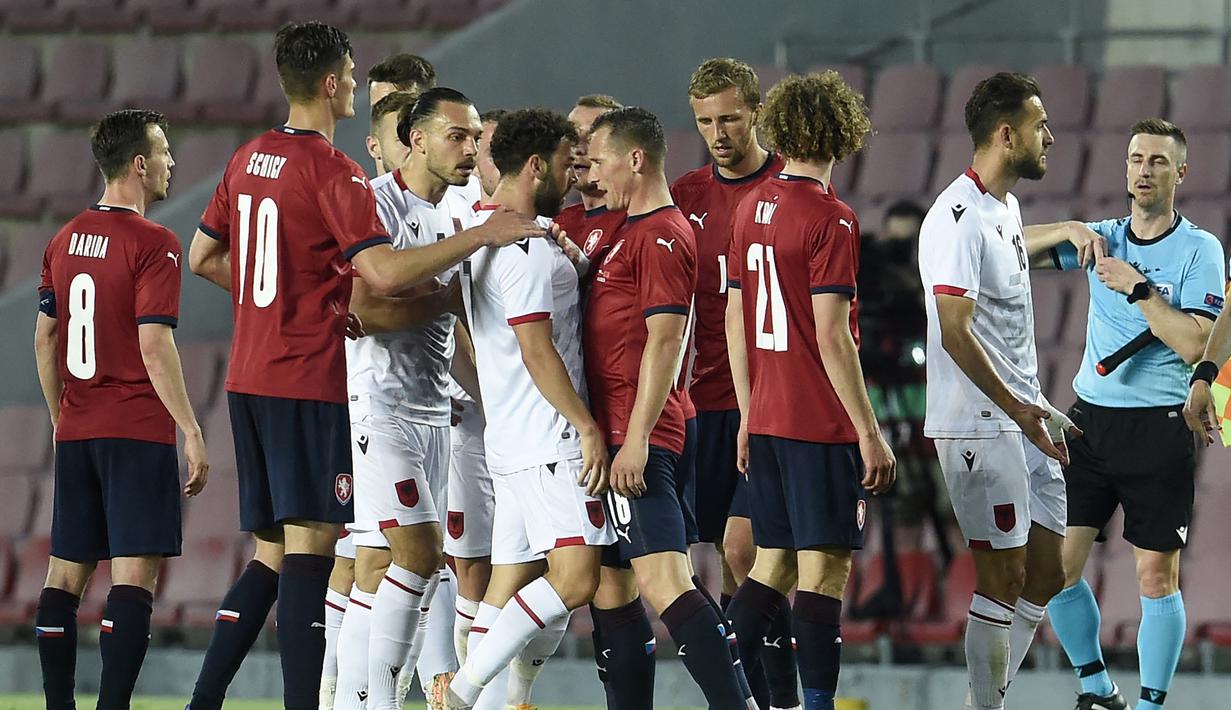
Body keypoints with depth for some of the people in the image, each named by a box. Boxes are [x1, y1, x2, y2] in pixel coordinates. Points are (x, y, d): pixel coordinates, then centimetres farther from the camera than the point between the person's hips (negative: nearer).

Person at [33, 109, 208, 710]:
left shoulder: (66, 239, 10)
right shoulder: (153, 243, -11)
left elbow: (45, 338, 14)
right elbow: (154, 345, -17)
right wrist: (191, 432, -14)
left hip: (76, 433, 7)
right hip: (137, 433, -7)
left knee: (66, 574, 9)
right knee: (133, 575, -8)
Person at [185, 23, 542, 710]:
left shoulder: (249, 159, 12)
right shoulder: (334, 172, -13)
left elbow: (203, 257, 21)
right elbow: (386, 272, -25)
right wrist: (483, 235, -20)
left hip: (249, 379, 8)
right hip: (309, 383, -8)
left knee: (272, 553, 13)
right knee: (309, 547, -8)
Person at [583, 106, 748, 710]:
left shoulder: (662, 236, -10)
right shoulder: (629, 232, 21)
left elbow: (665, 340, -18)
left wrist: (637, 438, -23)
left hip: (637, 437, -11)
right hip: (609, 435, 11)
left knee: (662, 579, -19)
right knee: (609, 587, 10)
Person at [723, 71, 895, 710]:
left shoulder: (751, 208, 10)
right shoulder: (830, 219, -13)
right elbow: (831, 336, -17)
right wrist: (869, 431, -14)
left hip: (767, 418, 7)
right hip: (823, 421, -7)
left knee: (773, 564, 13)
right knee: (824, 570, -4)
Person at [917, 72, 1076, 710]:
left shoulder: (1006, 209, 16)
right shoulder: (958, 218, -16)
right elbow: (954, 332, -22)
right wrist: (1017, 408, -24)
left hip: (1022, 416, 10)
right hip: (979, 425, -10)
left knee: (1046, 574, 10)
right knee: (1003, 578, -7)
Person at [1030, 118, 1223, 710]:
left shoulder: (1200, 250, -4)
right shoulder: (1104, 238, 10)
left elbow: (1195, 344, -14)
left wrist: (1139, 287, -17)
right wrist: (1069, 232, -7)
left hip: (1159, 429, -4)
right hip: (1090, 418, 4)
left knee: (1157, 578, -1)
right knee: (1057, 564, -1)